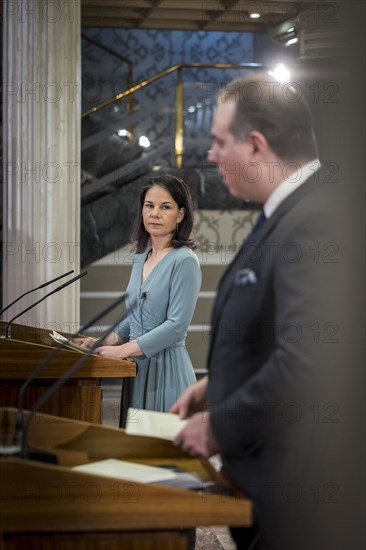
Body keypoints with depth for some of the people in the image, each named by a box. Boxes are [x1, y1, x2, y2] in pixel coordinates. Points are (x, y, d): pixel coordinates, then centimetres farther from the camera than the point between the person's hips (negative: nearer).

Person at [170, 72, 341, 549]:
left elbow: (303, 363, -30)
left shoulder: (312, 223, -23)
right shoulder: (293, 211, 8)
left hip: (293, 491, -9)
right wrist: (219, 383, 9)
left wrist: (221, 426, -17)